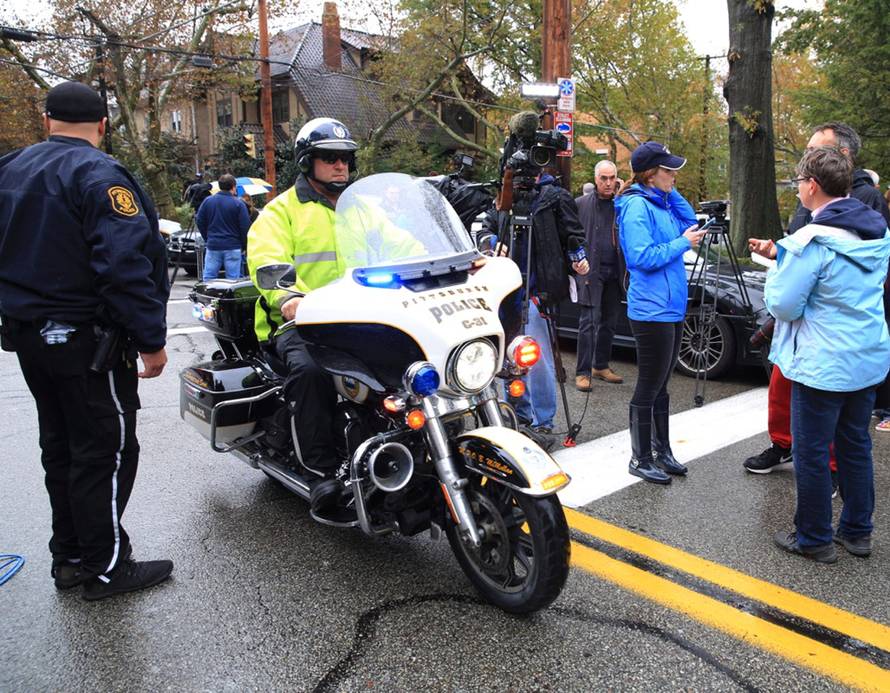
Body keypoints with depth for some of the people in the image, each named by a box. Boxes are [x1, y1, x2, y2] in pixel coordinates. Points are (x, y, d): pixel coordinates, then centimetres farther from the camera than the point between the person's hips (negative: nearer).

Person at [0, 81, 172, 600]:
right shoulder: (98, 174, -16)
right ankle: (106, 567, 9)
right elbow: (125, 264, -24)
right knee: (107, 451, 1)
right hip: (87, 340, -8)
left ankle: (69, 556, 27)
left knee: (61, 448, 17)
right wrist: (151, 340, -19)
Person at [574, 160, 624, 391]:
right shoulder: (581, 204, 2)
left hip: (614, 272, 4)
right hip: (591, 271, -4)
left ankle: (601, 366, 23)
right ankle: (583, 372, -2)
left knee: (609, 322, 10)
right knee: (588, 322, -6)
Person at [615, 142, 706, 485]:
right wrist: (682, 243, -13)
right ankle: (640, 460, 12)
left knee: (660, 386, 17)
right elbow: (643, 257, -22)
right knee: (649, 388, 0)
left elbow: (691, 222, 15)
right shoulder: (637, 205, -15)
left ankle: (661, 451, 29)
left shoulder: (663, 202, 13)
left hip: (671, 308, 10)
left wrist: (672, 191, 6)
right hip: (652, 311, -10)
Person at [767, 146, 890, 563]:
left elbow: (783, 305, -19)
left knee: (811, 453, 5)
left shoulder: (814, 241, -21)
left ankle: (813, 540, 17)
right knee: (855, 446, 19)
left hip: (823, 365, -8)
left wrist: (778, 268, 0)